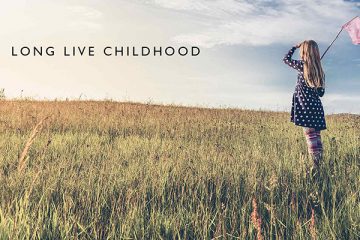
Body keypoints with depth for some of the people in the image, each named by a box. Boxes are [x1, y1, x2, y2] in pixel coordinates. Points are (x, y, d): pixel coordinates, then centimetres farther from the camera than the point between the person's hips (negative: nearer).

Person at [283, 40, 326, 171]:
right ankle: (320, 162, 13)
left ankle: (316, 165, -12)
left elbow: (286, 59, 11)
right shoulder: (320, 70, 10)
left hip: (305, 106, -6)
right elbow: (321, 92, 13)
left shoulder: (302, 65, -6)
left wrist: (295, 47, 23)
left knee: (310, 135, -9)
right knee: (316, 136, 10)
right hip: (317, 107, 6)